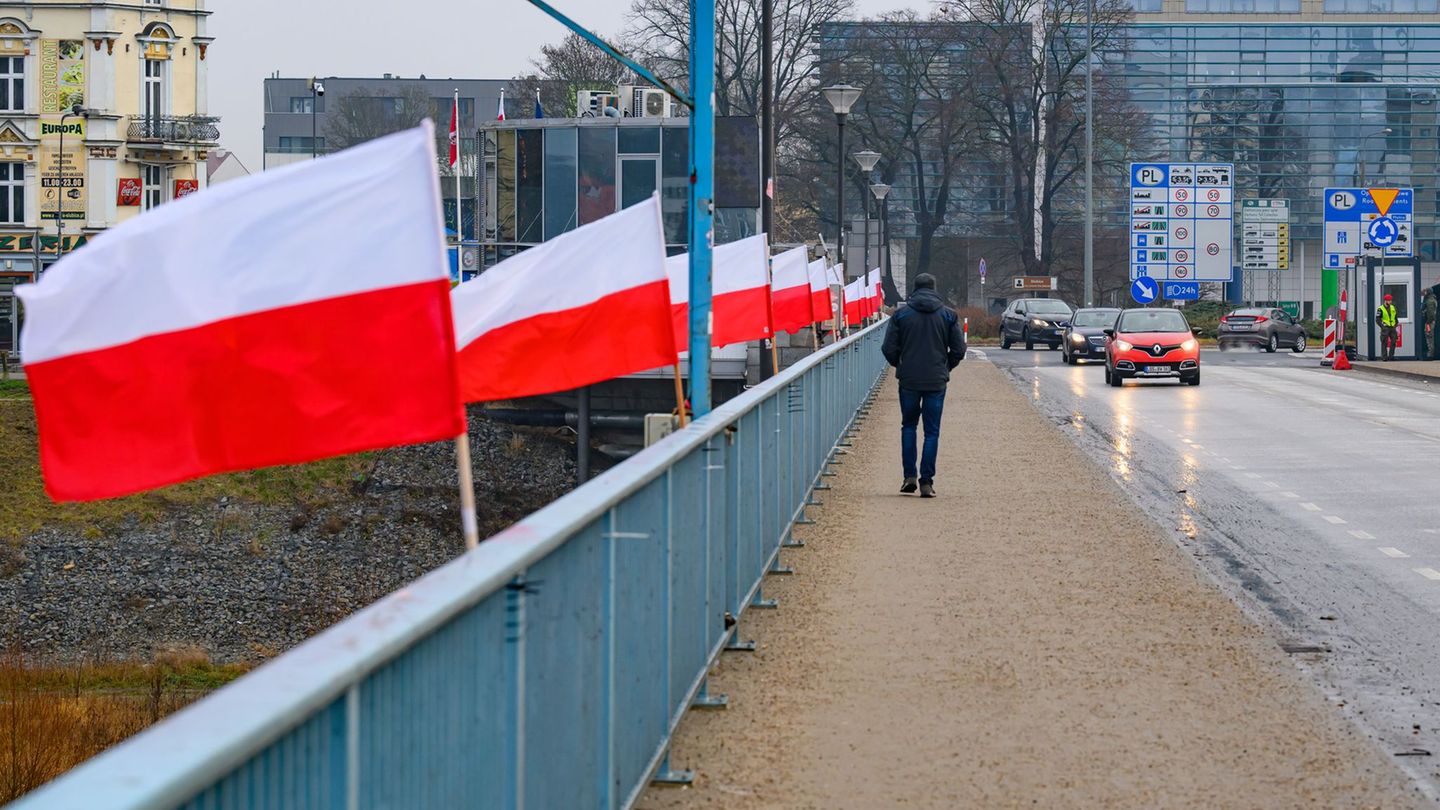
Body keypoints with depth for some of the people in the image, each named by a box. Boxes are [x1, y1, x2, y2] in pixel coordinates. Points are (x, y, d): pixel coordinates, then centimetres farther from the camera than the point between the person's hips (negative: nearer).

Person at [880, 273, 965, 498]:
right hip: (936, 381, 0)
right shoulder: (948, 315, 0)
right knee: (932, 431, 4)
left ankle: (910, 476, 9)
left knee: (908, 425, 17)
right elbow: (959, 350, 1)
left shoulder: (901, 314, -1)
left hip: (909, 379, 0)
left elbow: (889, 349, -2)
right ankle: (926, 482, -1)